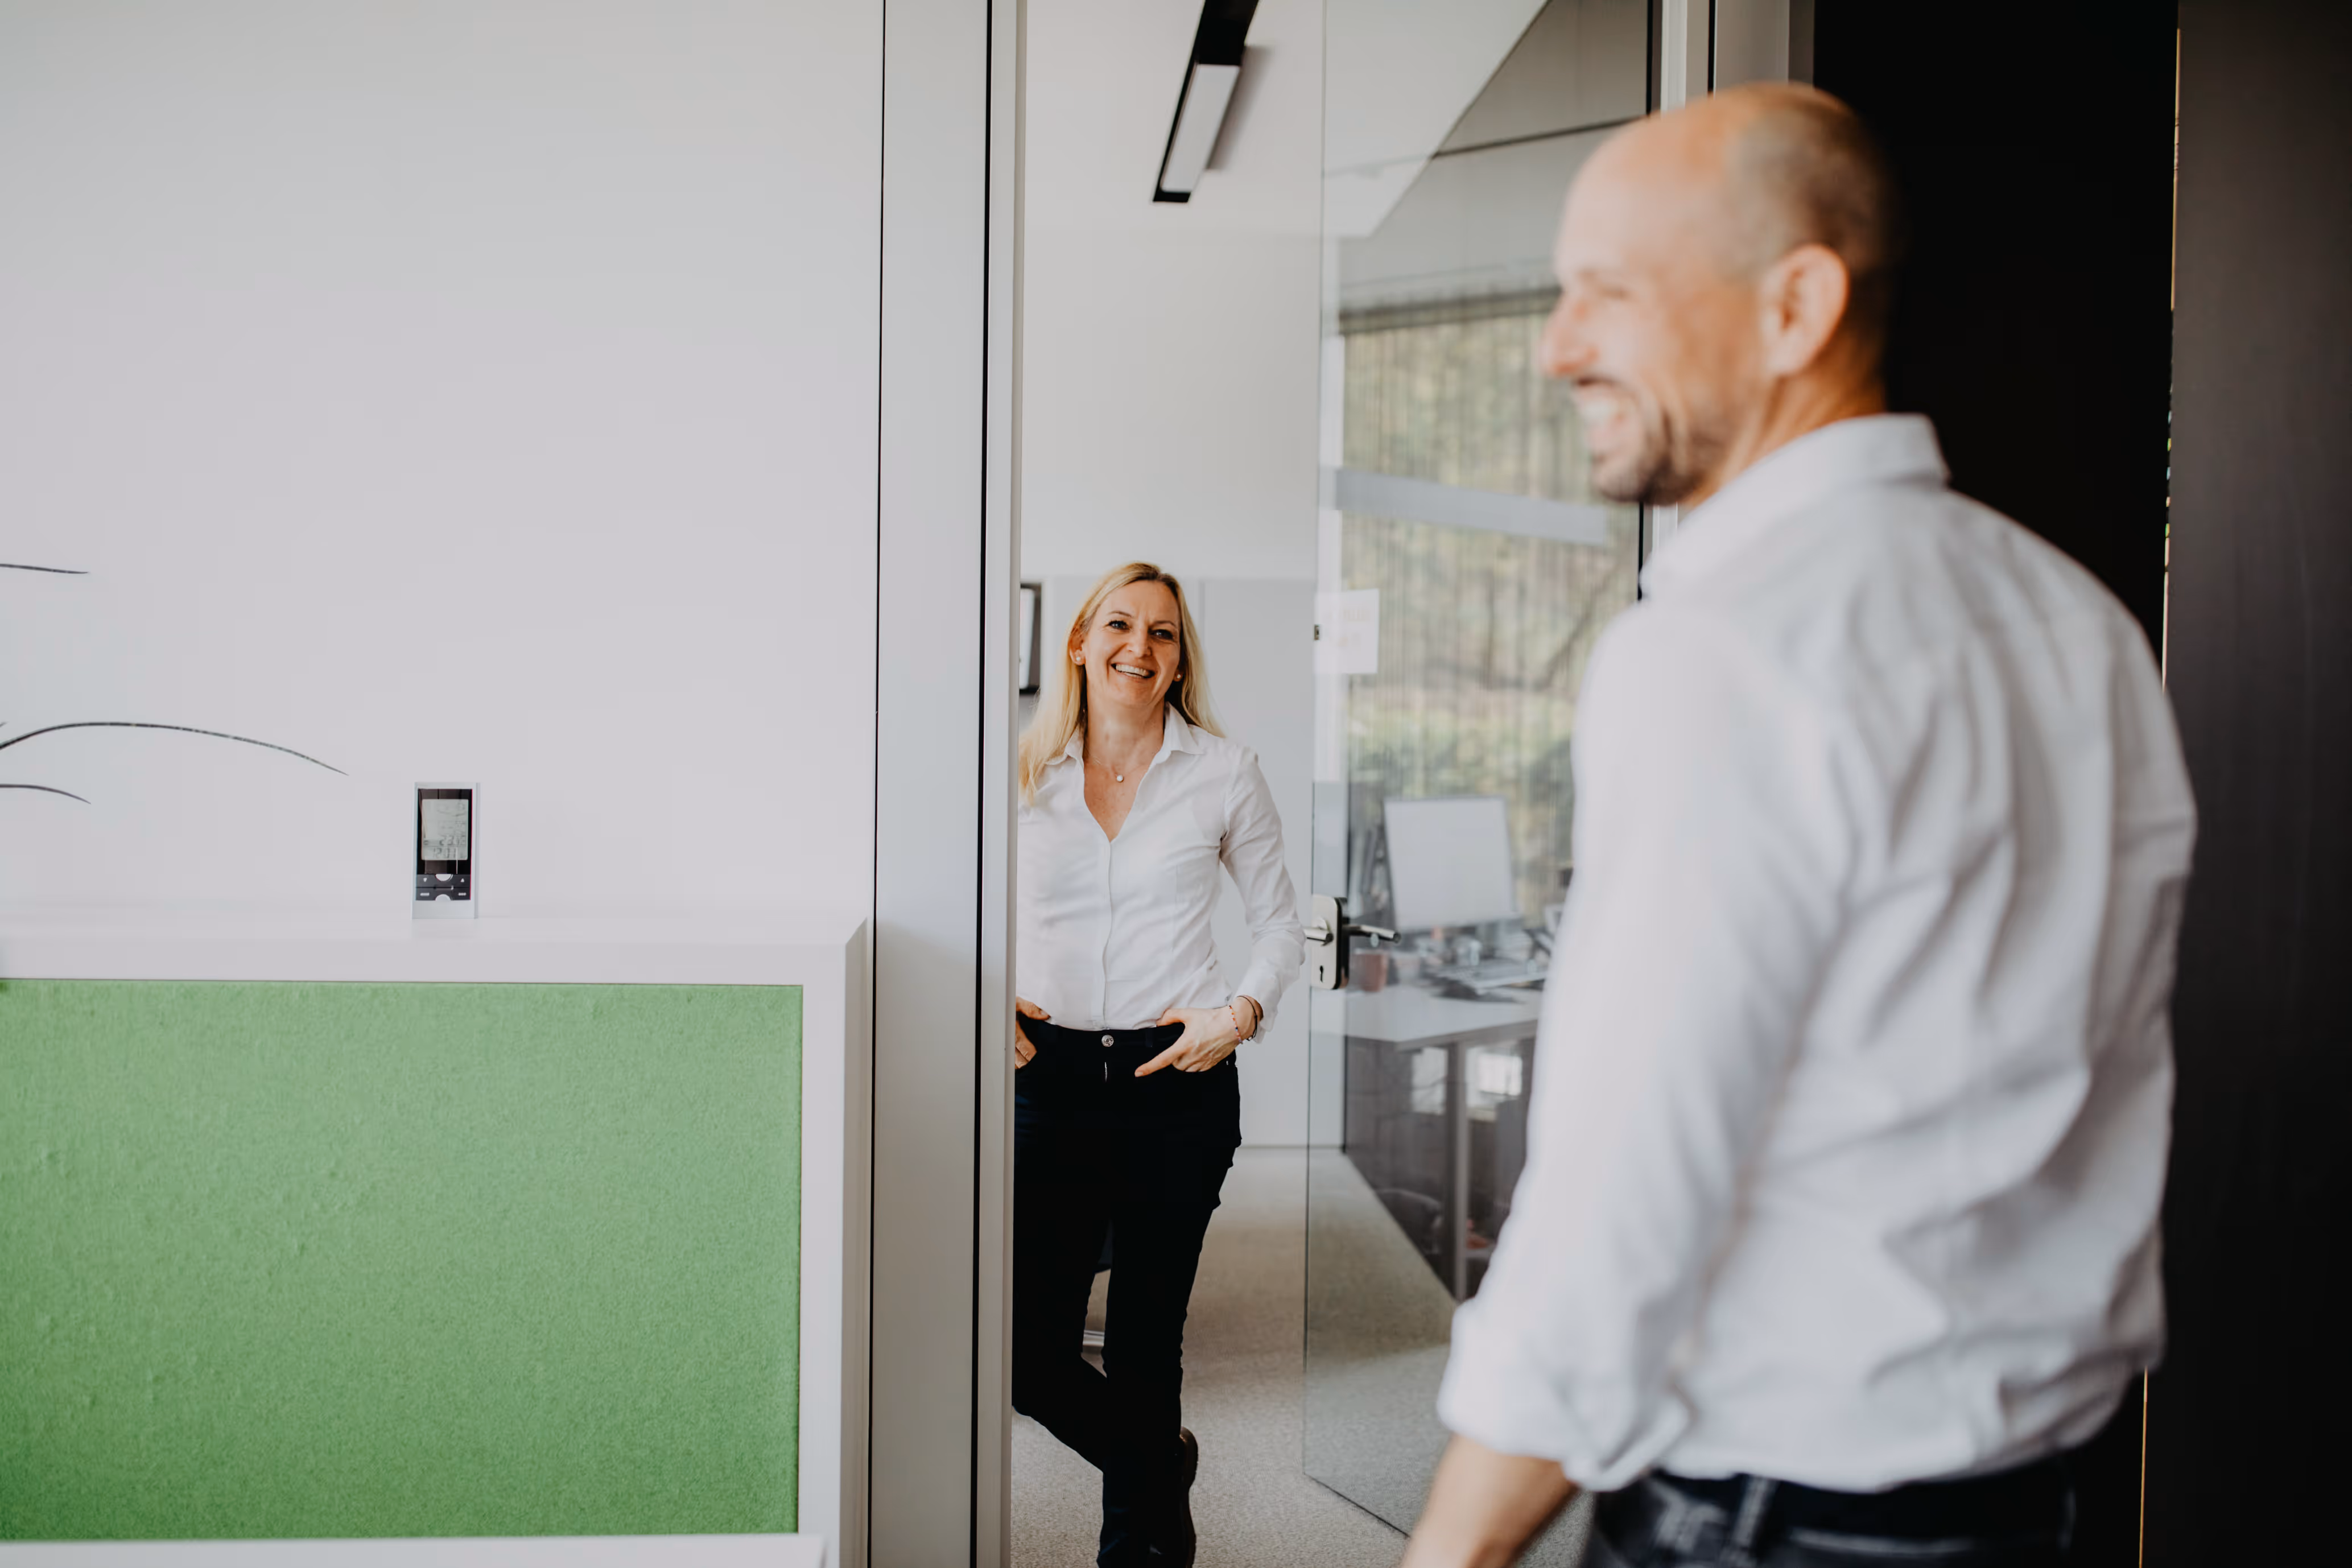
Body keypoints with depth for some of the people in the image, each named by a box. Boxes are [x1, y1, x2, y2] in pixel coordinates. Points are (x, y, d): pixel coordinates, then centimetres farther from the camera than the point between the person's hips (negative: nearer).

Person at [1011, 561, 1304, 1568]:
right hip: (1051, 1081, 2)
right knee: (1027, 1354, 1)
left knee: (1144, 1343, 6)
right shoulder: (1025, 774, 5)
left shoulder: (1224, 773, 2)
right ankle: (1161, 1463, 33)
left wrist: (1242, 1012, -7)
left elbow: (1281, 924, 10)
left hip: (1179, 1082, -2)